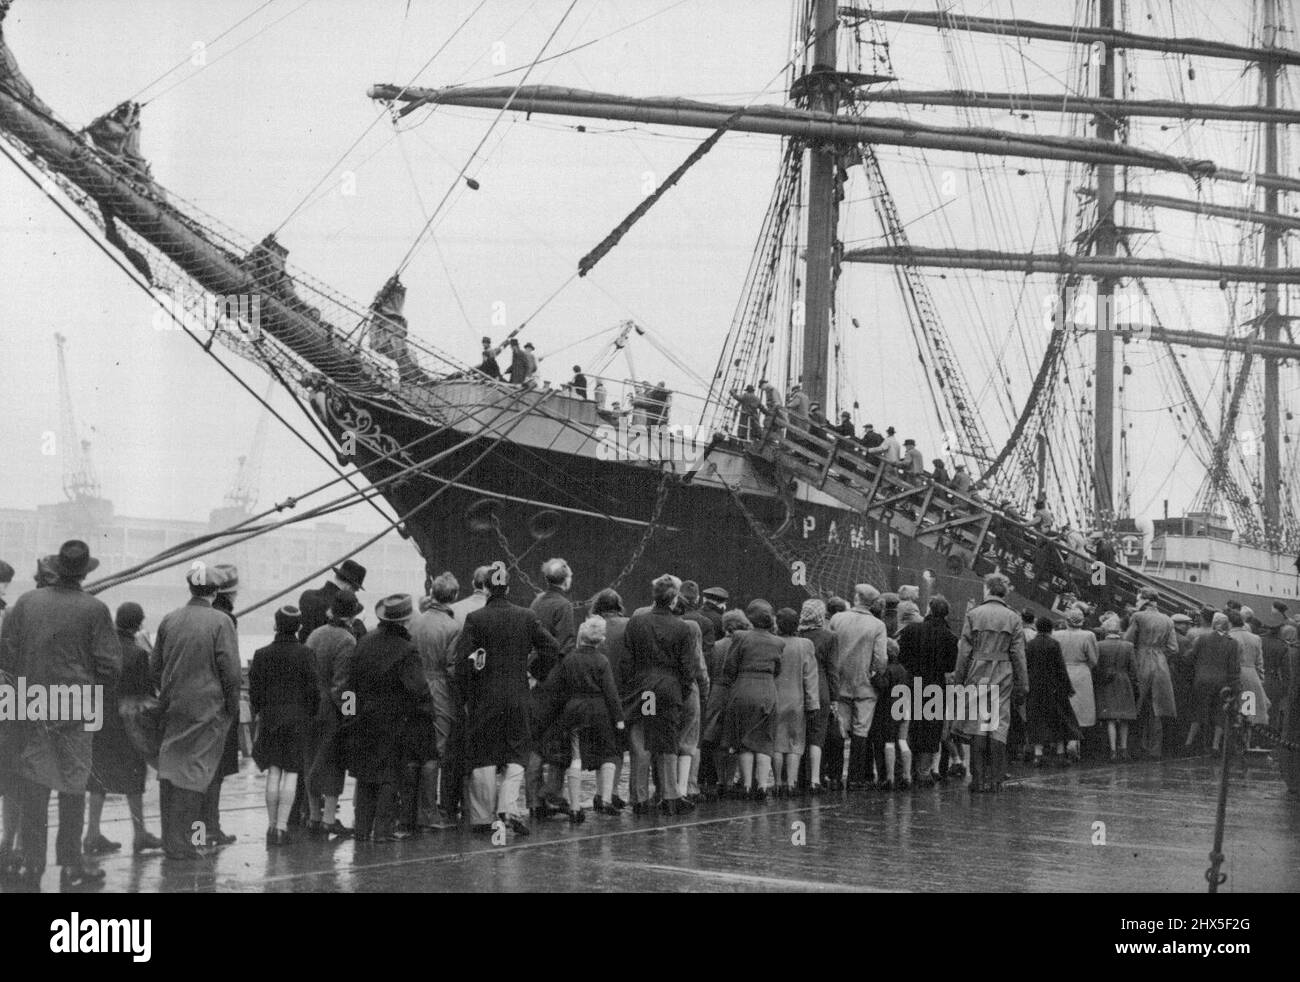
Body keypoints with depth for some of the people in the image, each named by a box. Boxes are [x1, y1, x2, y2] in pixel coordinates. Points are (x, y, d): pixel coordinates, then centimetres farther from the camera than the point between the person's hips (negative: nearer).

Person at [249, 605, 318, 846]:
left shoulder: (262, 655, -1)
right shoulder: (305, 654, -7)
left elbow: (254, 688, 2)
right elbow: (312, 688, -5)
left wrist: (258, 713, 15)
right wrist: (311, 714, 7)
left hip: (269, 717, 2)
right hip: (298, 717, -2)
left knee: (273, 772, 10)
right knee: (291, 772, 0)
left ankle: (272, 824, 11)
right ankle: (282, 825, -6)